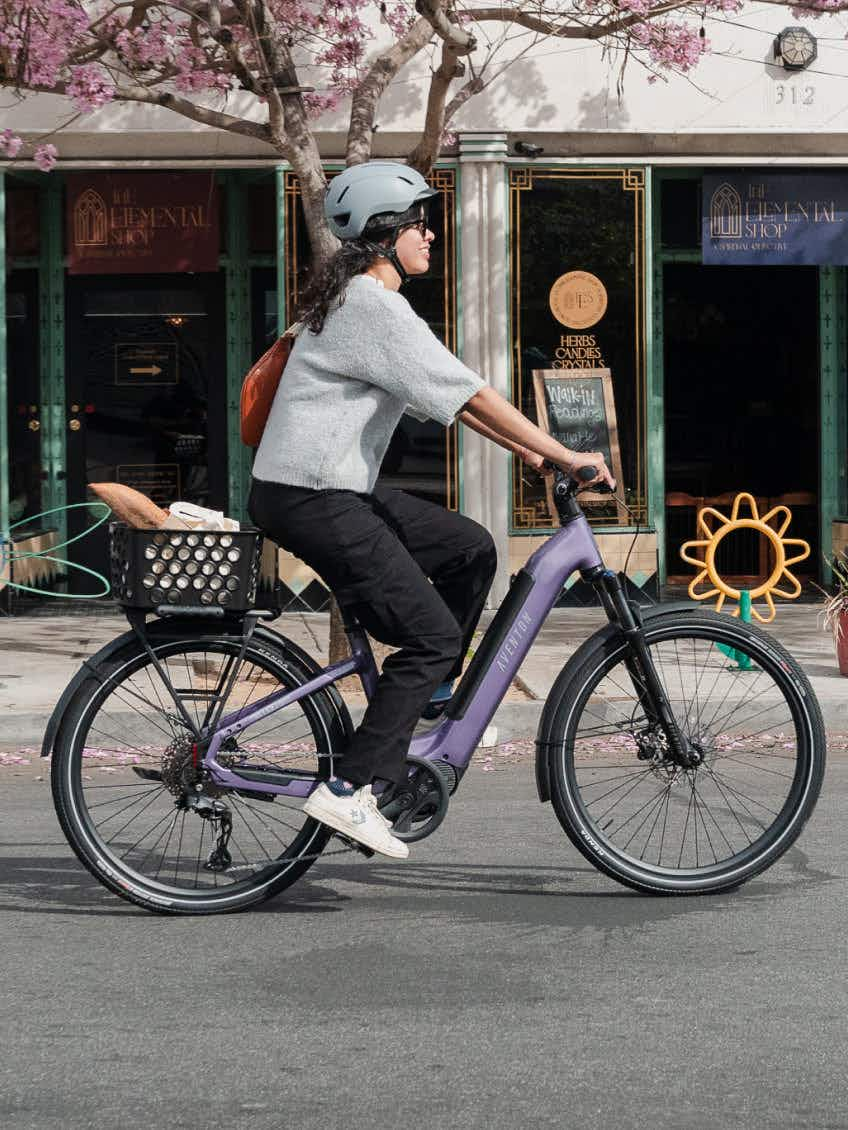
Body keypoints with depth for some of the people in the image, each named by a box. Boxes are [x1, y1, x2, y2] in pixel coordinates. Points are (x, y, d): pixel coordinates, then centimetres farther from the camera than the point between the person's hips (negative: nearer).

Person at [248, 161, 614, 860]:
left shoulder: (368, 300, 16)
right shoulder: (373, 307, -17)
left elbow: (450, 397, 18)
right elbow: (471, 395, -19)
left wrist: (533, 453, 13)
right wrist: (565, 456, -15)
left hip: (340, 490, 10)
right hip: (310, 501, -10)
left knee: (470, 550, 14)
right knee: (433, 635, -10)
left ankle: (431, 698, 21)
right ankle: (350, 789, -10)